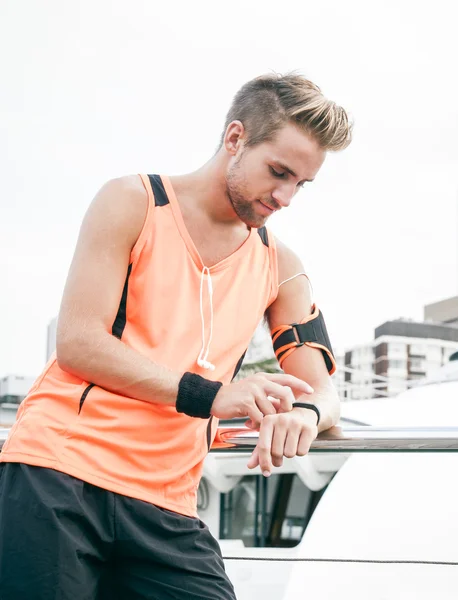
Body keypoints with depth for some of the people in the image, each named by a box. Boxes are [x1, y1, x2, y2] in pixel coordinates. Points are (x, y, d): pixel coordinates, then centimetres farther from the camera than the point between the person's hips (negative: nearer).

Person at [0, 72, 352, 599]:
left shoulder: (278, 267, 15)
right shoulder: (133, 203, 1)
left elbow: (322, 388, 9)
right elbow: (76, 342, -8)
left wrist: (306, 412, -17)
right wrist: (208, 395, -18)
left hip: (167, 507, 4)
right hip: (59, 467, -4)